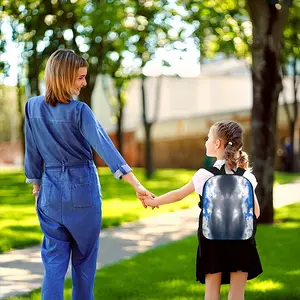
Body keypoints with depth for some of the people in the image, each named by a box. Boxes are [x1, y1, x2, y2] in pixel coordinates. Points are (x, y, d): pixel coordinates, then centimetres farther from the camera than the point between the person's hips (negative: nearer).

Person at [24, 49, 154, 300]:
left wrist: (36, 185, 19)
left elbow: (32, 152, 5)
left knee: (54, 260, 6)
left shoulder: (33, 107, -2)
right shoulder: (79, 111, -15)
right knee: (84, 258, 14)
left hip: (51, 190, 3)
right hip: (82, 189, -3)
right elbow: (105, 147, -24)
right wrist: (136, 185, -29)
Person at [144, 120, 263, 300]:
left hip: (213, 238, -1)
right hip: (241, 239, 1)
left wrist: (153, 202, 20)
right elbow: (255, 212, 1)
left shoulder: (205, 175, -7)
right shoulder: (246, 176, -2)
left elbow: (178, 195, 4)